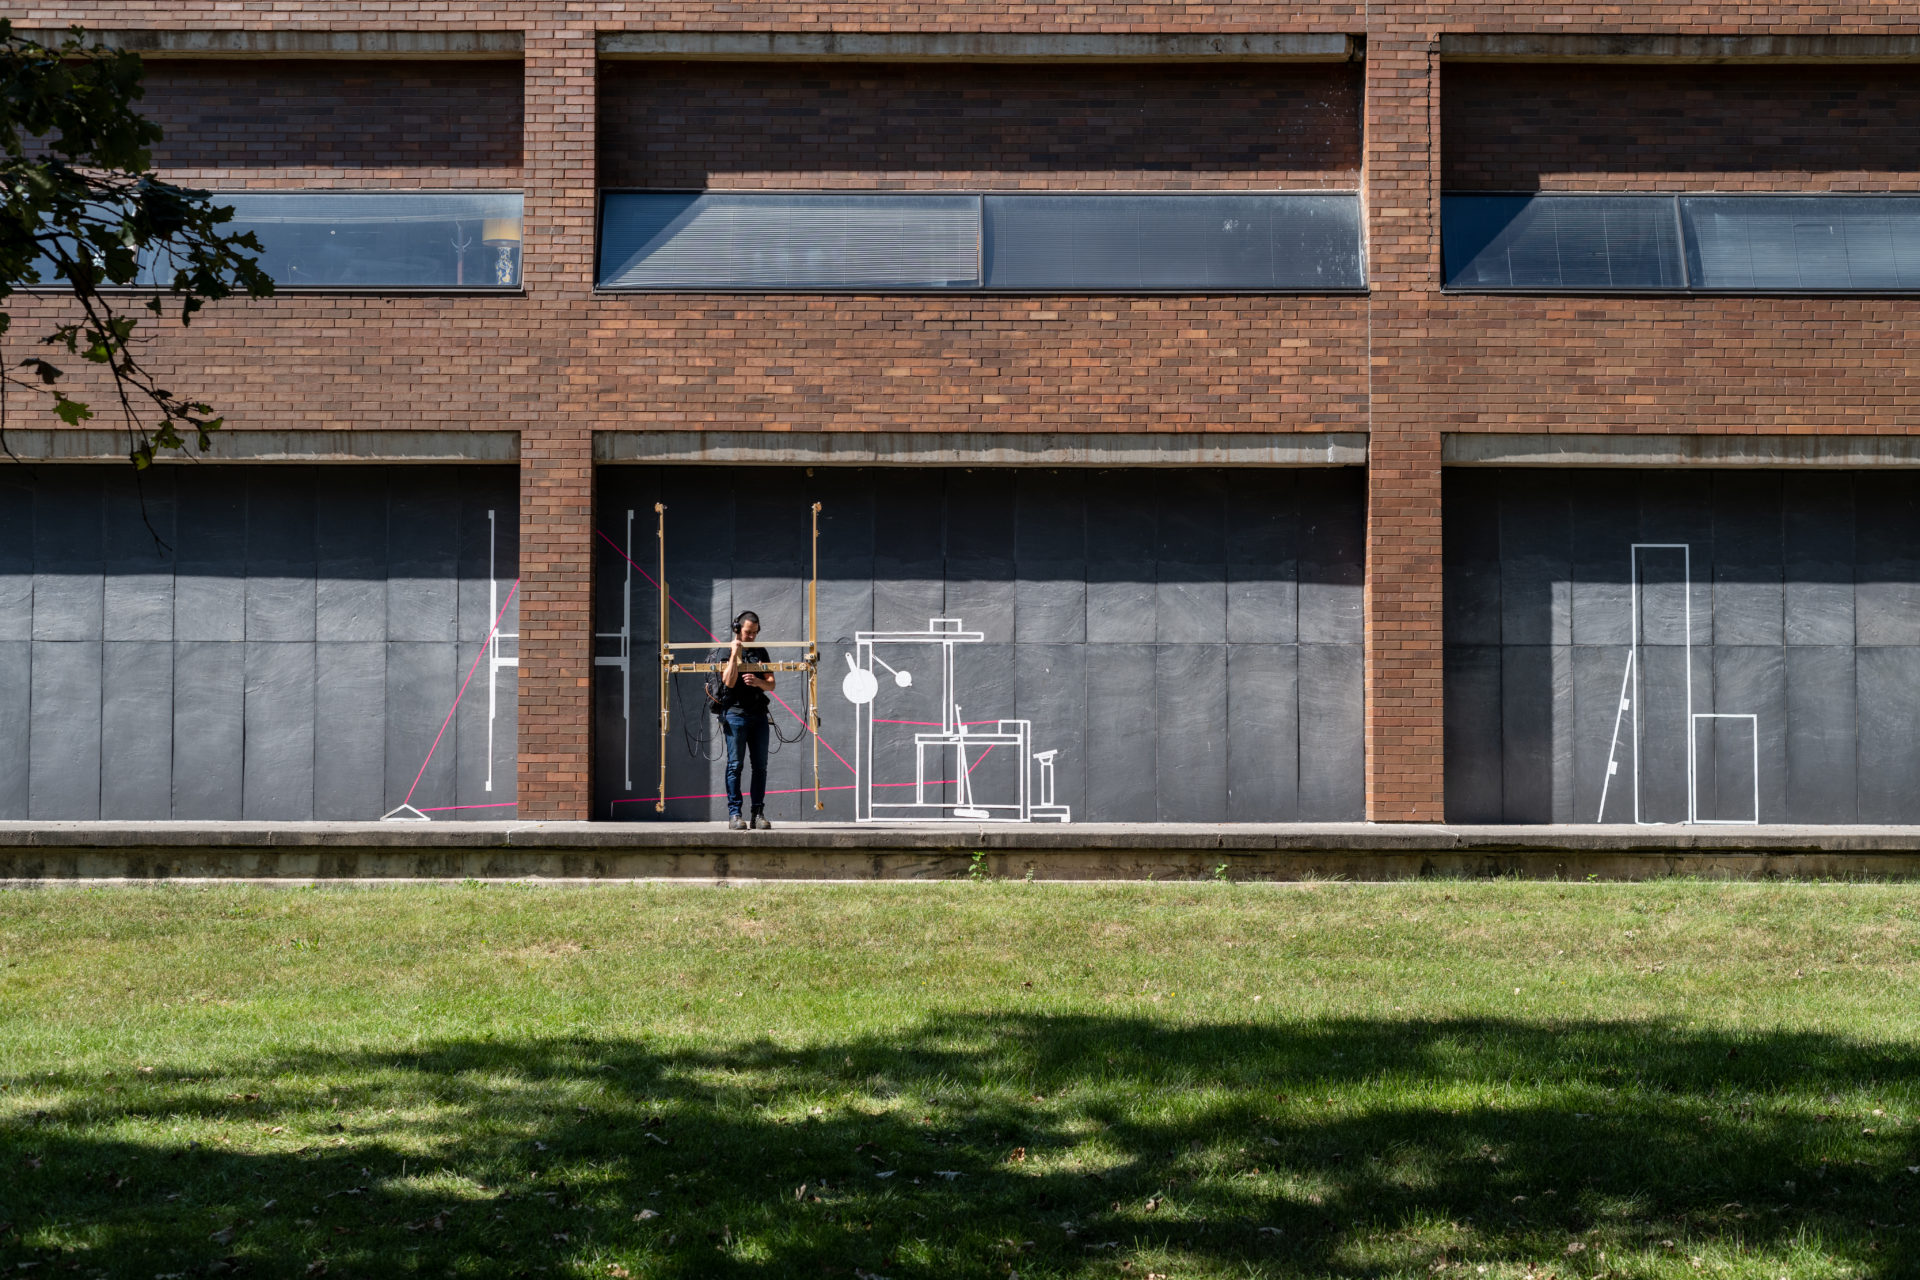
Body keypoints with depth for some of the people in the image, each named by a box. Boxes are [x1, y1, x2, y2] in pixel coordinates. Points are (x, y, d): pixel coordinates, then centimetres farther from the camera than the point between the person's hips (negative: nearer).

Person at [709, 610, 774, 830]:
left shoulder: (760, 652, 16)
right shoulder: (724, 652, 2)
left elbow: (771, 684, 11)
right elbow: (729, 682, -11)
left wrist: (758, 682, -11)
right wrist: (734, 654, -15)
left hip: (758, 715, 5)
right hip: (735, 714, -4)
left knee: (760, 765, 1)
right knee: (735, 764, -6)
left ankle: (758, 814, 3)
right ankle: (734, 814, -5)